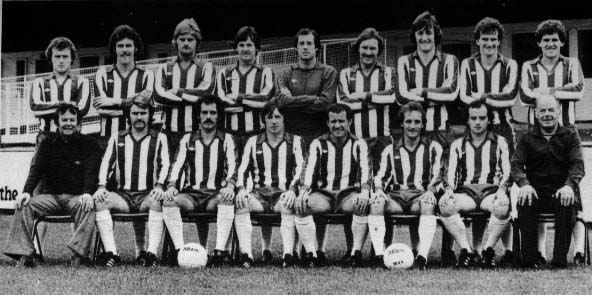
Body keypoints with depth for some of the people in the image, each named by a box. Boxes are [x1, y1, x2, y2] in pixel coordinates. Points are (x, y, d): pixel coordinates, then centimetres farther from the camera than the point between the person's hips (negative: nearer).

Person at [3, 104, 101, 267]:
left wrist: (87, 193, -28)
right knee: (24, 205, -22)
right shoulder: (47, 144, 13)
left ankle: (78, 252, -41)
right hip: (51, 195, 3)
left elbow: (91, 172, -8)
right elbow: (36, 169, 2)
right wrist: (27, 191, -17)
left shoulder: (88, 144, 5)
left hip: (77, 197, -3)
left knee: (88, 208, -37)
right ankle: (24, 254, -26)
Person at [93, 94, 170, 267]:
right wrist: (101, 186, -11)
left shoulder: (159, 139, 12)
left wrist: (159, 186, -19)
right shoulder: (117, 139, 17)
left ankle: (152, 253, -39)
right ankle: (111, 253, -32)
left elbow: (165, 165, 0)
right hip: (123, 196, 2)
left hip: (147, 195, -2)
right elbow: (106, 164, 8)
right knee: (99, 200, -27)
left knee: (157, 200, -36)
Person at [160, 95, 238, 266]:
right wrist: (171, 186, -16)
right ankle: (179, 249, -34)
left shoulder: (226, 140, 13)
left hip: (216, 194, -2)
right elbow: (177, 164, 5)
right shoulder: (187, 140, 17)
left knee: (228, 200, -37)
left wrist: (230, 185, -23)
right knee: (168, 201, -29)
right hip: (191, 194, 2)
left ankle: (220, 250, -42)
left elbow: (232, 165, -2)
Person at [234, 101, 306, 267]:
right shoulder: (253, 142, 20)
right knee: (241, 204, -31)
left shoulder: (295, 142, 14)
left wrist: (292, 190, -19)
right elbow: (243, 169, 11)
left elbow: (301, 169, 1)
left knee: (289, 206, -38)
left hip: (284, 193, -2)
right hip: (259, 193, 2)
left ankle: (288, 254, -46)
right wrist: (241, 189, -11)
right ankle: (246, 254, -37)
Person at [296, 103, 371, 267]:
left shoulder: (358, 144, 8)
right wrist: (303, 192, -23)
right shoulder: (318, 144, 9)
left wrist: (364, 192, -27)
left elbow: (365, 171, -7)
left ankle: (356, 253, -29)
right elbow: (309, 171, -4)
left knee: (362, 205, -35)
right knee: (301, 206, -29)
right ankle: (311, 253, -29)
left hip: (349, 194, -1)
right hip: (323, 194, 1)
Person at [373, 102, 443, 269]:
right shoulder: (390, 150, 22)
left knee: (428, 203, -38)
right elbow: (381, 176, 14)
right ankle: (379, 254, -39)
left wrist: (431, 190, -16)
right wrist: (379, 190, -9)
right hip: (395, 196, 2)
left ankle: (422, 255, -46)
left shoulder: (433, 148, 16)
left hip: (421, 195, -2)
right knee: (376, 202, -32)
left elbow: (438, 176, 5)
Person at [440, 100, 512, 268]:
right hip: (465, 191, 1)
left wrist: (502, 190, -14)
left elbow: (508, 172, 7)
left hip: (491, 191, -1)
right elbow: (449, 172, 11)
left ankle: (489, 249, -20)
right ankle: (466, 249, -24)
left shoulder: (500, 143, 17)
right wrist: (449, 190, -11)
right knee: (444, 204, -33)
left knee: (503, 206, -38)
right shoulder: (457, 145, 21)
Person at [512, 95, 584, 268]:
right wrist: (524, 184, -21)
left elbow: (578, 164, -1)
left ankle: (560, 260, -31)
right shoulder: (527, 139, 14)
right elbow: (516, 164, 2)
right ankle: (529, 259, -30)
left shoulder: (570, 137, 11)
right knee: (524, 203, -33)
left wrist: (570, 185, -23)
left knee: (568, 203, -35)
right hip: (536, 192, 1)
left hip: (561, 191, 0)